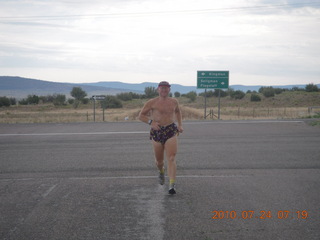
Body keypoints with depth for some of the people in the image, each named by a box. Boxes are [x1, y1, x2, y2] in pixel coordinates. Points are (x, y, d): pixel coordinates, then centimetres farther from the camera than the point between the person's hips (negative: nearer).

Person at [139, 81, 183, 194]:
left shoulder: (173, 102, 9)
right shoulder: (152, 103, -1)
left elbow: (178, 112, 30)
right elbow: (141, 116, 4)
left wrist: (180, 125, 16)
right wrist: (151, 122, -14)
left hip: (171, 131, 0)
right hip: (157, 132, 0)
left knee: (171, 159, -15)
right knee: (159, 160, 11)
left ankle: (172, 185, -21)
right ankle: (161, 172, 47)